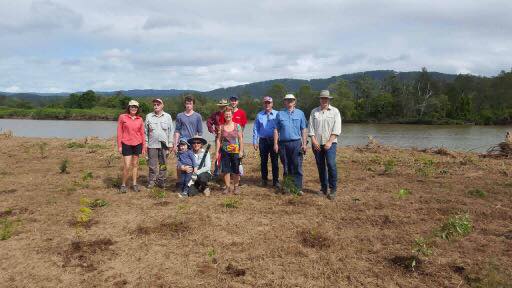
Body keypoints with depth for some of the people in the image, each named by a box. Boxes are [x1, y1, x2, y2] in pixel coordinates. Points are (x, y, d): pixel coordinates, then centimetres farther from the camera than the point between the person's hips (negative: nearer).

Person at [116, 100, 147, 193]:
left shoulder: (140, 119, 5)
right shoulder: (122, 117, -2)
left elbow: (142, 133, 8)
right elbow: (119, 132, -1)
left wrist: (144, 146, 5)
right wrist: (119, 146, -4)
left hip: (137, 144, 3)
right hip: (126, 144, -3)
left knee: (135, 164, 10)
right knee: (127, 166, -6)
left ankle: (134, 184, 20)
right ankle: (123, 185, 10)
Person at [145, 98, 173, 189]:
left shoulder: (168, 117, 6)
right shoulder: (149, 116, 6)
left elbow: (170, 131, 7)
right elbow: (146, 131, 8)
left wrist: (170, 144, 2)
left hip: (164, 145, 0)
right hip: (152, 145, 0)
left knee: (163, 164, 5)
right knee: (152, 165, 3)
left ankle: (161, 181, 15)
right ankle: (151, 181, 14)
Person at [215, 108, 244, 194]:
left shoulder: (237, 126, 0)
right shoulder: (221, 127, 4)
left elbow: (241, 139, -1)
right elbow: (218, 140, 4)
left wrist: (241, 151, -6)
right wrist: (217, 152, 0)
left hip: (235, 152, -1)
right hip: (225, 152, 1)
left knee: (236, 170, 4)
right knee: (225, 170, 4)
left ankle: (236, 187, 18)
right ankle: (228, 187, 16)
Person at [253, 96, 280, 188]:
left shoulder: (277, 114, 1)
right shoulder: (259, 115, 6)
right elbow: (255, 129, 7)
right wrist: (255, 142, 2)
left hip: (274, 140, -2)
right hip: (263, 140, 2)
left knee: (275, 161, 2)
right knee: (263, 161, 9)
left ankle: (276, 181, 11)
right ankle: (264, 180, 22)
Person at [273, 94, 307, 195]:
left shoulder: (300, 113, 9)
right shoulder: (280, 114, 9)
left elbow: (303, 130, 7)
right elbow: (276, 130, 7)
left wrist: (304, 144, 0)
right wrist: (275, 144, 0)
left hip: (296, 143, -1)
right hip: (283, 143, 1)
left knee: (297, 167, -4)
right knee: (286, 167, 8)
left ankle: (298, 188, 0)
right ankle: (287, 187, 18)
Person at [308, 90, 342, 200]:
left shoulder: (335, 111, 5)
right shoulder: (314, 112, 11)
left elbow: (336, 129, -3)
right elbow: (311, 128, 6)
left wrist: (329, 142, -12)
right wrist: (314, 142, -5)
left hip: (330, 143, -2)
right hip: (317, 144, 3)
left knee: (331, 164, -15)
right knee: (320, 166, 6)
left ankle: (333, 189, -7)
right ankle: (323, 188, 17)